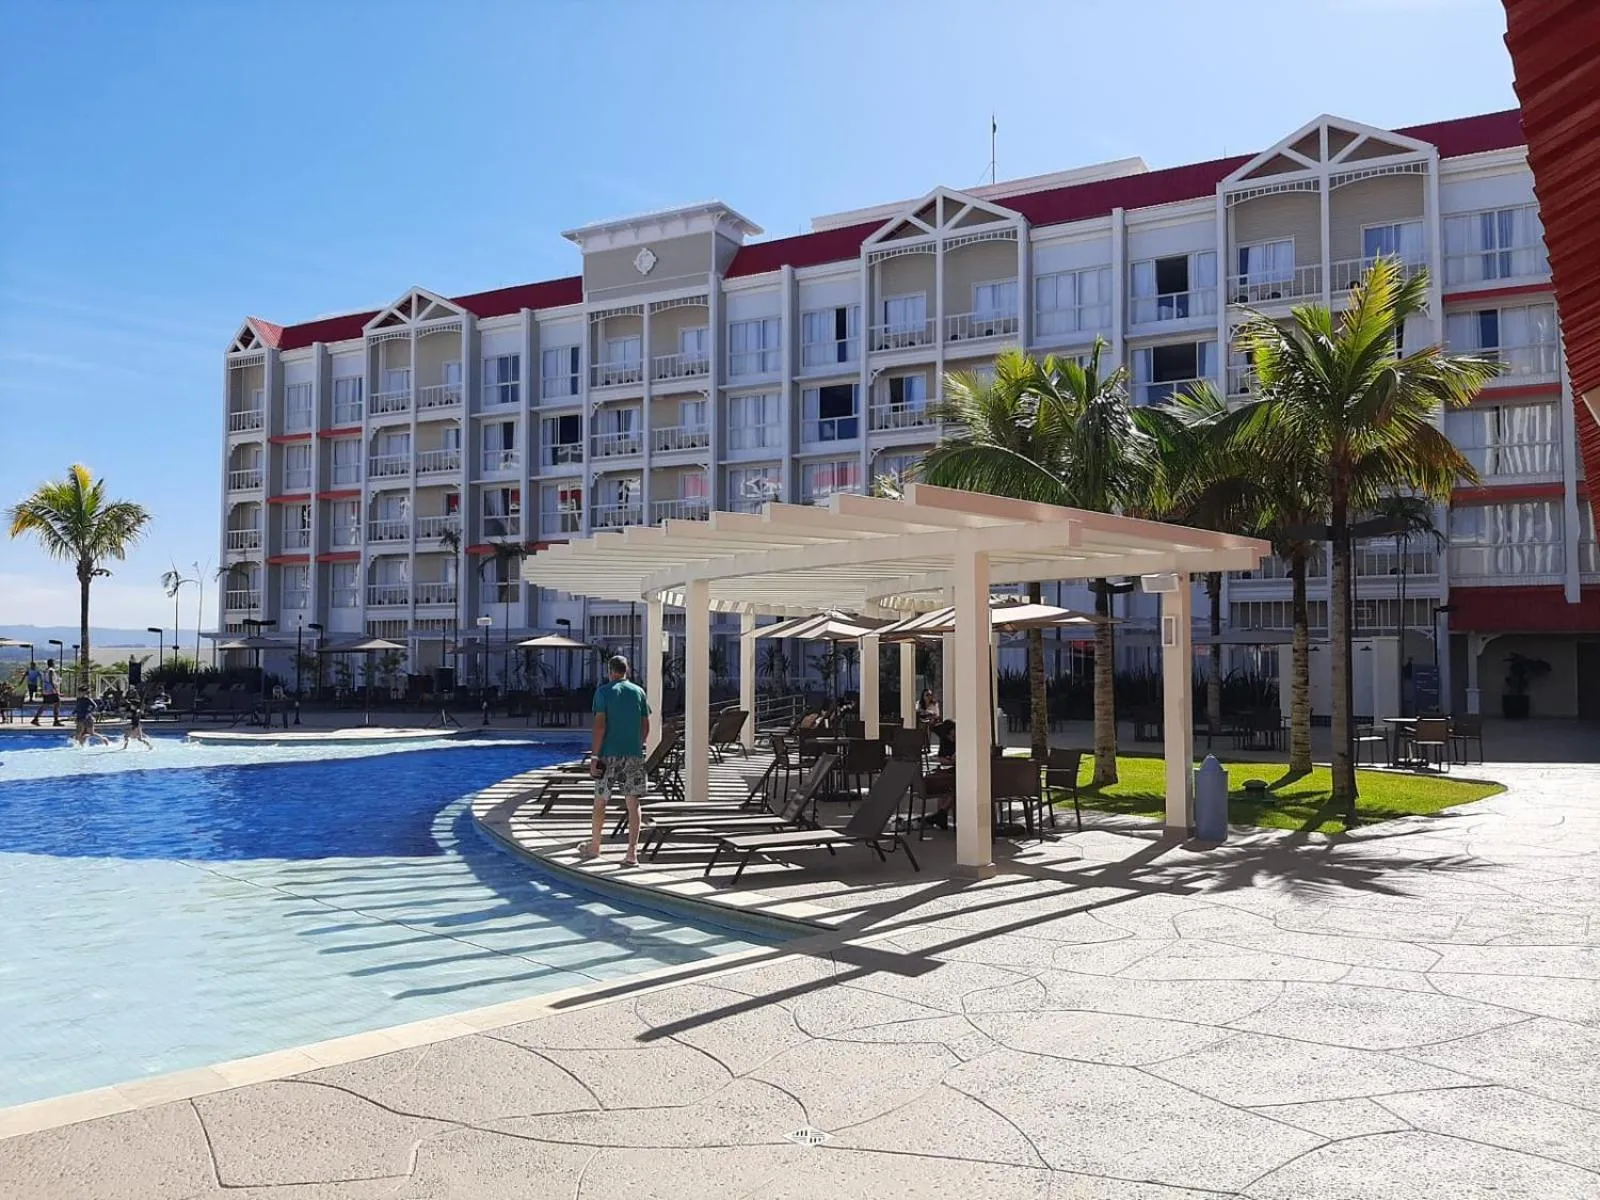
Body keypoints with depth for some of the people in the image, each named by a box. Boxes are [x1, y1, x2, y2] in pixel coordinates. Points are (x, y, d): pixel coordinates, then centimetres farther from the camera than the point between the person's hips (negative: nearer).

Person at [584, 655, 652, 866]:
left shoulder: (603, 692, -3)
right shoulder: (639, 692, 7)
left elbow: (600, 725, -11)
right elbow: (646, 726, 7)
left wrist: (595, 755, -9)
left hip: (609, 754, -2)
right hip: (634, 755, 3)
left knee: (600, 801, 12)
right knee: (633, 803, 2)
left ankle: (595, 847, 25)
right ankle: (632, 852, -5)